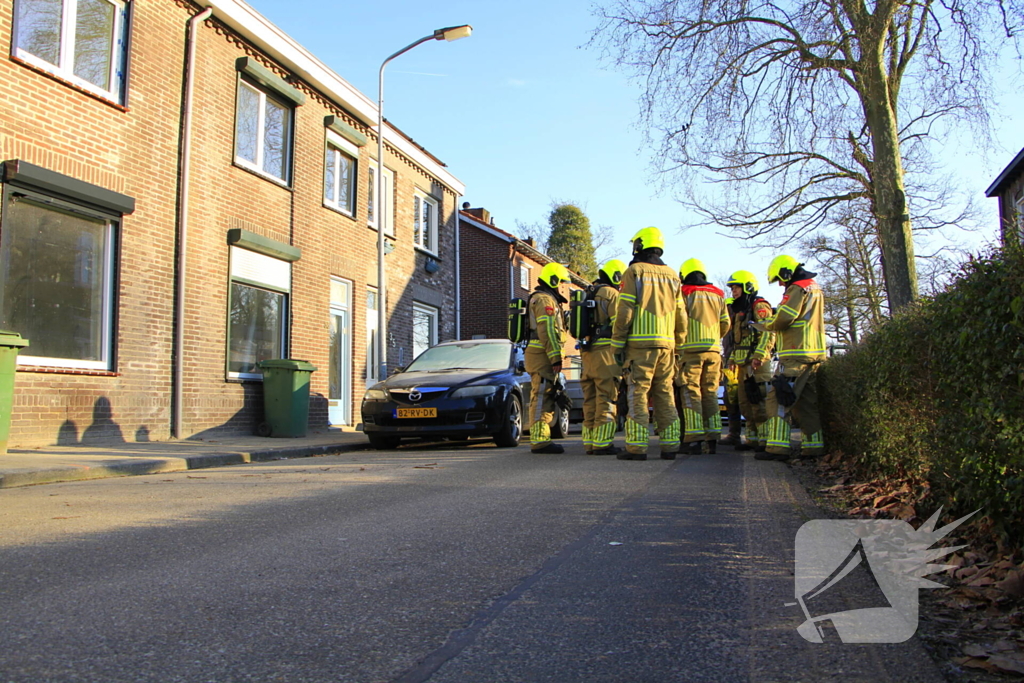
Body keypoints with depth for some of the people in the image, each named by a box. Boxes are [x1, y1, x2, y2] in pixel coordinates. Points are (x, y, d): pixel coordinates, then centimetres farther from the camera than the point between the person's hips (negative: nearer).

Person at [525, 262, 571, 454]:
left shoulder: (546, 299, 25)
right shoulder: (545, 300, -9)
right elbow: (547, 331, -18)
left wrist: (554, 358, 24)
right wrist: (556, 358, -20)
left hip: (539, 355, 11)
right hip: (542, 354, -11)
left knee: (544, 397, 12)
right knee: (541, 397, -12)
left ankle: (541, 439, 15)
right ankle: (539, 440, -13)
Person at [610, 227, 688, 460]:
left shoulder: (634, 272, -1)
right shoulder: (672, 275, 14)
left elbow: (624, 312, -7)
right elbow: (681, 316, 14)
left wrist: (618, 344, -3)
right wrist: (677, 345, 20)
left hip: (640, 344, -5)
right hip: (666, 344, 5)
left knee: (638, 394, -4)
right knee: (665, 395, 9)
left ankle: (637, 447, -7)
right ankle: (670, 447, 8)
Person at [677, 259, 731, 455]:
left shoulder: (685, 294, -1)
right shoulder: (718, 295, 14)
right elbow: (725, 324, 14)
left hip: (691, 350, -4)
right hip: (713, 350, 5)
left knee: (691, 393, -4)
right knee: (710, 393, 10)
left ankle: (695, 439, -11)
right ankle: (712, 438, 9)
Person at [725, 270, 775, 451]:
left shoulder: (759, 306, -6)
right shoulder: (740, 311, 23)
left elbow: (768, 333, -16)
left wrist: (758, 356, -24)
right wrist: (733, 358, 21)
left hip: (757, 363, -10)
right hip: (743, 363, 10)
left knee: (759, 402, -11)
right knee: (746, 403, 10)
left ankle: (765, 439, -9)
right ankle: (752, 439, 15)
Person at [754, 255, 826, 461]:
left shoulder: (797, 289, -8)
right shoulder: (815, 288, 22)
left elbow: (782, 319, -16)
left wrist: (759, 325, 0)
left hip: (797, 354, -10)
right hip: (815, 354, 10)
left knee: (778, 399, -11)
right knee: (807, 402, 12)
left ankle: (778, 446, -16)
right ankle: (814, 446, 12)